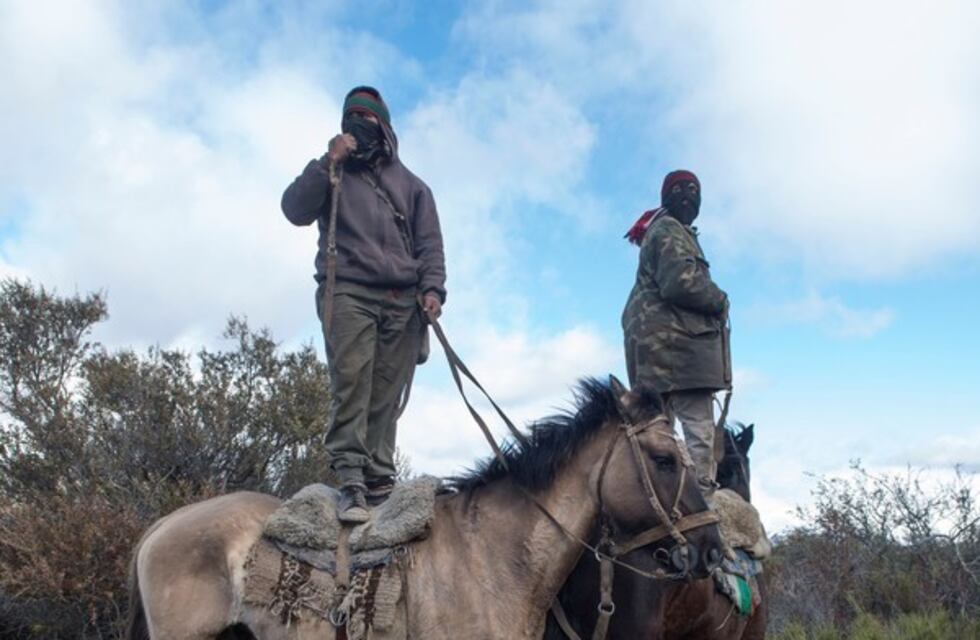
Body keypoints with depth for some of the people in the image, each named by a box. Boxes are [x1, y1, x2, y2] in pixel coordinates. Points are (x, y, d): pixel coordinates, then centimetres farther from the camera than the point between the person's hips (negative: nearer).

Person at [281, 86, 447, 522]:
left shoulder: (411, 185, 24)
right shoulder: (331, 174, 20)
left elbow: (429, 243, 14)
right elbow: (295, 210, 2)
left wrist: (432, 288, -2)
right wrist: (328, 163, -7)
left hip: (403, 301, 2)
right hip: (348, 293, -2)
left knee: (387, 394, -6)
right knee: (351, 383, -17)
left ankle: (379, 480, -6)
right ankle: (351, 480, -22)